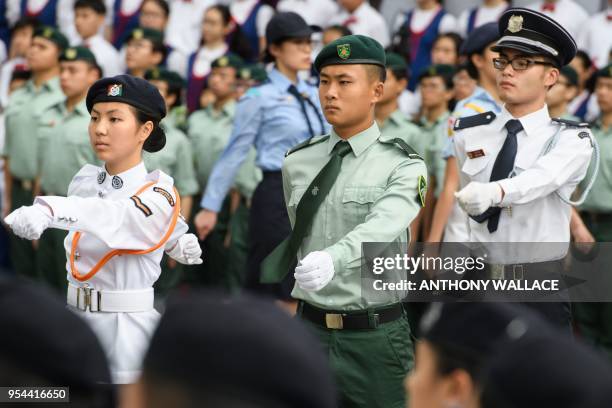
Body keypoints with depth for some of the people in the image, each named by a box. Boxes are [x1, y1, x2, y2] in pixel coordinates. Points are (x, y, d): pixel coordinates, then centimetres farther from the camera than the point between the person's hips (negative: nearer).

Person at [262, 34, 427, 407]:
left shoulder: (402, 165, -8)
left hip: (375, 337, -4)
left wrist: (331, 260, -43)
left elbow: (381, 227, -26)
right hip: (310, 330, 4)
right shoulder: (297, 163, 7)